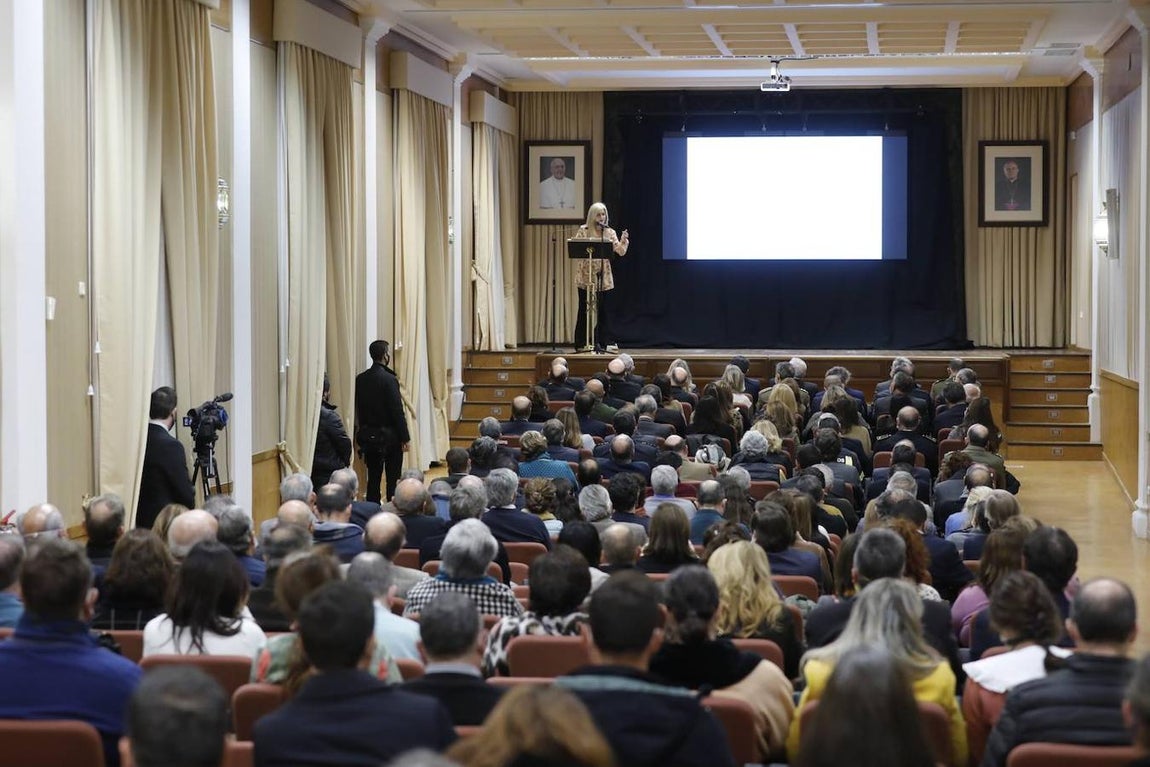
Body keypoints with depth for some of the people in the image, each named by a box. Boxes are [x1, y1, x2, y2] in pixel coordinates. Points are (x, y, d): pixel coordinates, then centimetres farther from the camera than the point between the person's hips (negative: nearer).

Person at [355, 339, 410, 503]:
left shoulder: (360, 379, 3)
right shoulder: (389, 379, -15)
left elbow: (357, 409, 8)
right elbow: (397, 411, -15)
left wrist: (362, 430, 15)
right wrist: (405, 437, -11)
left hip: (368, 435, 5)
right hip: (389, 435, -5)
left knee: (373, 477, 10)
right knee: (393, 477, 1)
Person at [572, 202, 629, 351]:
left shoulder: (610, 232, 7)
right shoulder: (583, 230, 0)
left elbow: (620, 252, 0)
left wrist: (623, 240, -18)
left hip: (603, 277, 2)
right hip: (586, 276, -2)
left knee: (600, 310, 1)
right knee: (584, 309, 1)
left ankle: (598, 343, 8)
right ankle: (580, 344, 7)